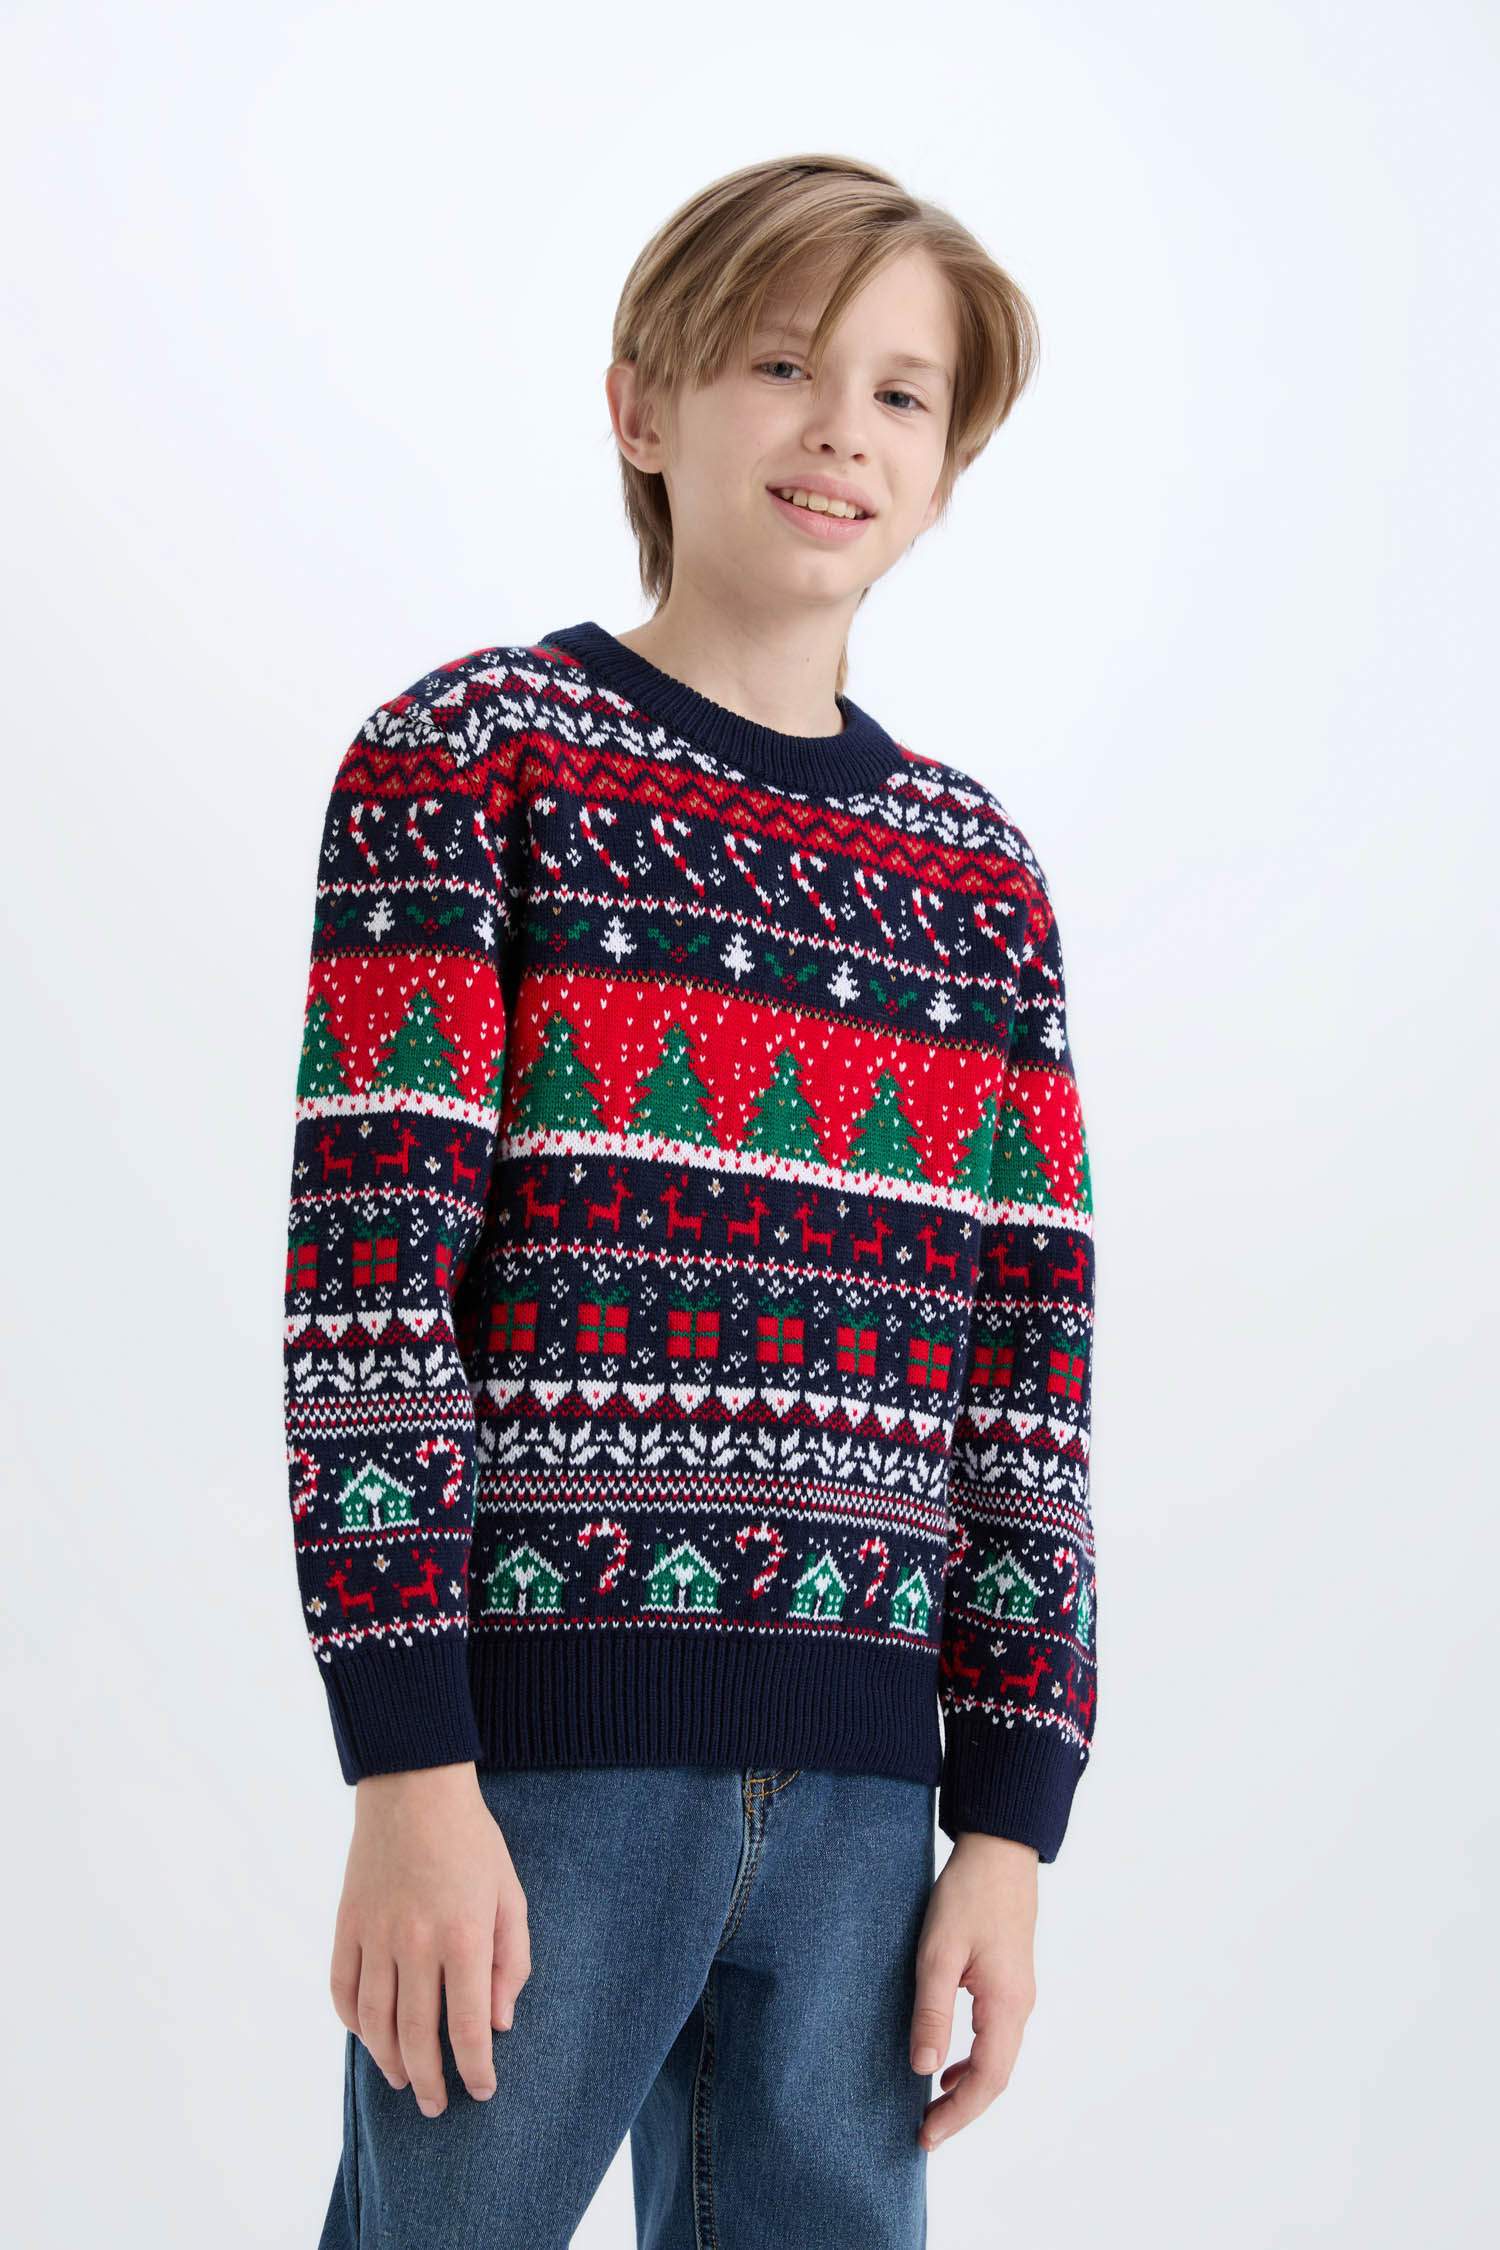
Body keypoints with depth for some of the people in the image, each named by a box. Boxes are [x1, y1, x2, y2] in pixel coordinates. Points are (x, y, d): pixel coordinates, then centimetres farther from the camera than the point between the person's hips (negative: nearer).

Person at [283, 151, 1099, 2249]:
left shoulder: (982, 876, 12)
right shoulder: (469, 754, 0)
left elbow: (1033, 1367, 11)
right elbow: (367, 1268, -7)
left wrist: (1010, 1824, 6)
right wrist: (409, 1772, -13)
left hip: (857, 1790, 4)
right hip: (537, 1741, -4)